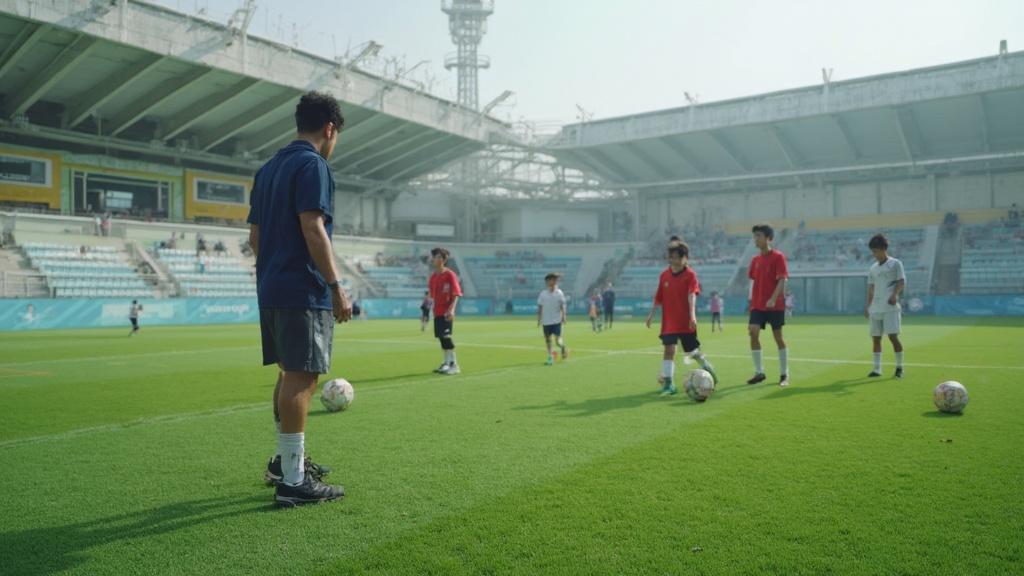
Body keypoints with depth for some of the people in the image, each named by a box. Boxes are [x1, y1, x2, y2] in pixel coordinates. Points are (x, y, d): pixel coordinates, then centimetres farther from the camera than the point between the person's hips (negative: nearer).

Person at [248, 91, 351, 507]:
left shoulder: (267, 169, 18)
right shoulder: (312, 165, -9)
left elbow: (255, 235, 18)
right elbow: (312, 228, -19)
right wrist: (337, 287, -18)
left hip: (271, 290, 9)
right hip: (304, 291, -9)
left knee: (290, 374, 18)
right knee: (301, 378, -7)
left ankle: (285, 461, 29)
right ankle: (292, 481, -3)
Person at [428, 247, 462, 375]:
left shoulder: (450, 275, -11)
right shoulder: (433, 276, 11)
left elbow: (456, 294, -15)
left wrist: (451, 309, -26)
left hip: (446, 312, -8)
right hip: (437, 311, 8)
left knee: (446, 336, -13)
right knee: (441, 336, 13)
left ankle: (454, 364, -5)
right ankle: (447, 362, 26)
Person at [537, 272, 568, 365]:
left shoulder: (559, 293, -1)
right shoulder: (543, 293, 2)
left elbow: (562, 306, -1)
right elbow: (539, 307, 6)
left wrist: (563, 316, -12)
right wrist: (539, 319, 4)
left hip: (557, 320, -2)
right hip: (546, 321, 2)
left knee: (558, 339, -8)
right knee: (547, 339, 8)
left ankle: (563, 347, 26)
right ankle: (550, 358, 20)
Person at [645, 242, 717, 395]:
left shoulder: (690, 275, -9)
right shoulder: (664, 275, 3)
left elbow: (692, 295, -22)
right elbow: (659, 298, 10)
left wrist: (692, 315, -33)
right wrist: (651, 314, 8)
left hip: (686, 321, -2)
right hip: (669, 321, 2)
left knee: (692, 351, 7)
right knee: (669, 349, -8)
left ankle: (707, 367, 37)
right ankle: (668, 382, -3)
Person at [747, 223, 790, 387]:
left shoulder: (778, 257, -7)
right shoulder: (755, 259, 11)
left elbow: (783, 280, -15)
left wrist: (773, 298, -26)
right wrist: (752, 300, 14)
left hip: (775, 305, -5)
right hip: (757, 305, 5)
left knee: (778, 337, 2)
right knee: (753, 333, -9)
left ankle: (784, 374, 14)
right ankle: (759, 372, 0)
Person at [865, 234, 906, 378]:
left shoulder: (895, 264, 2)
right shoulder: (873, 268, 18)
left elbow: (901, 282, -5)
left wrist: (894, 294, -23)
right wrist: (868, 306, 14)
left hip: (890, 307, -6)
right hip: (875, 308, 6)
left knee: (893, 336, -9)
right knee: (875, 338, 5)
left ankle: (899, 367, 5)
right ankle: (876, 369, 10)